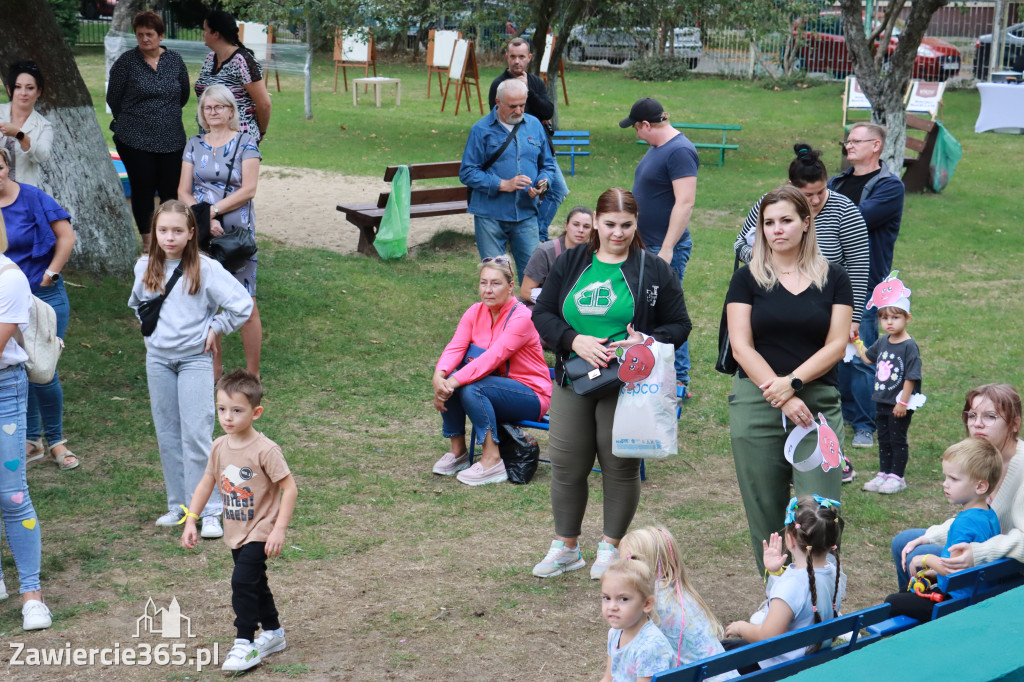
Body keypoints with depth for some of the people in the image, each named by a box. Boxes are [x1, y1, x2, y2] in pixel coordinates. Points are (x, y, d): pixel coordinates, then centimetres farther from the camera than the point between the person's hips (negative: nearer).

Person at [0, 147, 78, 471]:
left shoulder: (32, 198, -8)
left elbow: (66, 236, -7)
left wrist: (50, 274, -8)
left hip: (43, 298, -3)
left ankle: (55, 441, 14)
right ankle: (31, 441, 22)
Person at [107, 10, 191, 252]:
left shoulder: (175, 60, 4)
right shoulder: (126, 62, -5)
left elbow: (184, 94, 17)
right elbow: (113, 98, 4)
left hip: (171, 139, 2)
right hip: (135, 140, -2)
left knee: (171, 191, 2)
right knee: (143, 190, 4)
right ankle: (147, 241, 16)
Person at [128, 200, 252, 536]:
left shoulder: (205, 269, -12)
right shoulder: (145, 267, 3)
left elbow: (242, 304, -13)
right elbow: (136, 302, 24)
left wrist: (215, 329, -8)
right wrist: (151, 327, 13)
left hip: (195, 360, -5)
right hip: (158, 360, 5)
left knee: (196, 436, -8)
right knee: (168, 436, 9)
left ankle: (209, 511, -1)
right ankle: (179, 505, 20)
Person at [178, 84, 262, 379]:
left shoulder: (245, 143, 1)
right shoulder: (194, 145, 11)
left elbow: (248, 190, -8)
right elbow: (183, 192, 5)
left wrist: (213, 210, -14)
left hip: (237, 232, -3)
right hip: (202, 233, 4)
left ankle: (253, 374, 3)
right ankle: (215, 369, 19)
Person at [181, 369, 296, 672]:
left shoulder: (265, 450, -21)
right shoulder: (220, 447, -2)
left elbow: (289, 488, -20)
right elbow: (207, 482, 10)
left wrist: (279, 529, -24)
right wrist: (191, 520, 4)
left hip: (259, 532, -7)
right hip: (235, 532, 7)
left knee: (242, 582, -15)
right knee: (255, 584, 19)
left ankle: (245, 644, -4)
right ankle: (273, 633, 35)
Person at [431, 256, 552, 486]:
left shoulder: (521, 318, -19)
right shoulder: (476, 312, 1)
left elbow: (494, 356, -31)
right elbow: (455, 347, -12)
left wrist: (454, 381, -40)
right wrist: (439, 376, -33)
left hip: (531, 395, -7)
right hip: (496, 385, 7)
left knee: (471, 387, -30)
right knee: (447, 383, -18)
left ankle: (492, 461, -25)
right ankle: (457, 452, -4)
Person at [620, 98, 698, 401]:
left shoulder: (680, 151, -18)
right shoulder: (658, 147, 13)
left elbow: (685, 202, -24)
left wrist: (667, 248, -27)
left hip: (667, 247, -10)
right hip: (648, 244, 10)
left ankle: (680, 383, 1)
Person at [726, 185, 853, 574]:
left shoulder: (833, 279, 8)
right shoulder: (747, 279, 6)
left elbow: (836, 345, 1)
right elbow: (741, 347, -2)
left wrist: (792, 382, -13)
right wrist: (781, 398, -12)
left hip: (818, 404, 0)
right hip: (757, 407, 0)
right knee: (765, 510, 4)